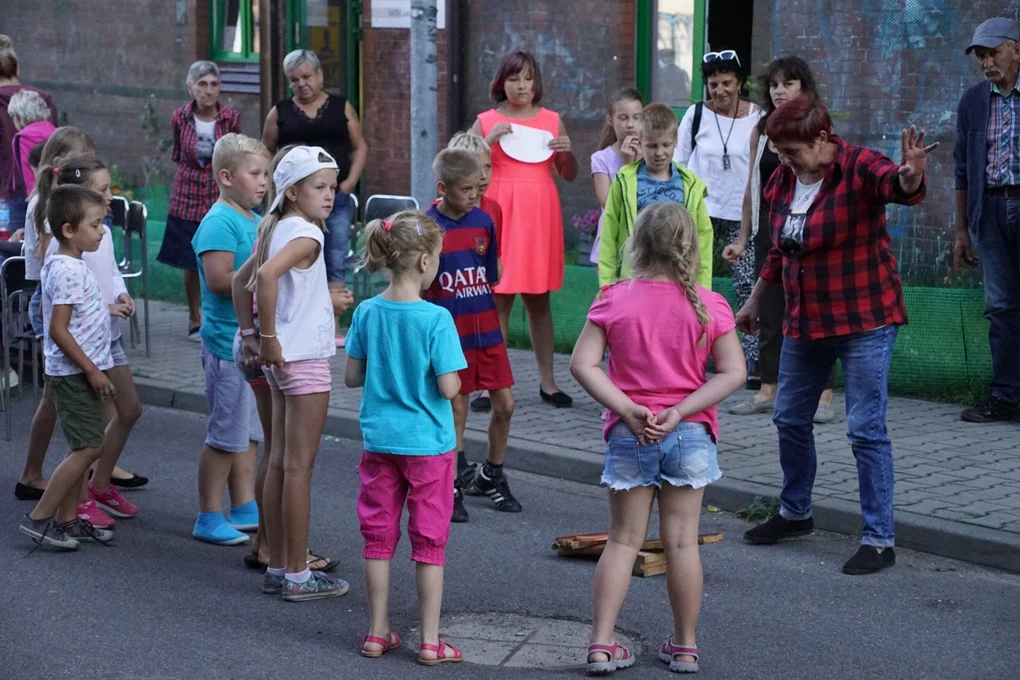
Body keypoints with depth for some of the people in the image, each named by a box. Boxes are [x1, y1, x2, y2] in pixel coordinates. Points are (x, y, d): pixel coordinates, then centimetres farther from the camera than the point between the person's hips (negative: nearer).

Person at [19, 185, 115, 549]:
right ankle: (39, 518, -4)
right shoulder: (69, 272, -21)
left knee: (83, 448, 14)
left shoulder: (59, 265, 10)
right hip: (74, 372, -10)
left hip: (80, 371, 10)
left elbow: (45, 312, 22)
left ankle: (67, 519, 20)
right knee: (89, 447, -9)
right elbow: (58, 330, -24)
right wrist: (92, 370, -21)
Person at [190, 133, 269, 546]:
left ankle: (244, 509, 27)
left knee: (250, 432, 16)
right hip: (229, 342, -9)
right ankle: (209, 518, 7)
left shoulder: (256, 220, 13)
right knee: (226, 434, -2)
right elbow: (219, 279, -26)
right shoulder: (220, 223, -16)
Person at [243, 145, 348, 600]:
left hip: (282, 360, 9)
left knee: (280, 463, 13)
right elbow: (266, 275, -34)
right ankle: (297, 576, 4)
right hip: (303, 359, -9)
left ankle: (278, 569, 20)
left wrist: (252, 333, 17)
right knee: (299, 467, -3)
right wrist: (269, 337, -25)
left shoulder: (275, 228, 10)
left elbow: (242, 280, 19)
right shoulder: (306, 234, -17)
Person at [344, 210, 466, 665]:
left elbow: (351, 377, 1)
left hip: (379, 440, 4)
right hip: (427, 444, -4)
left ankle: (377, 633, 21)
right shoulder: (436, 319, -19)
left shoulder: (367, 313, -5)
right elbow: (449, 387, -19)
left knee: (379, 537, 14)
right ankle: (430, 641, 12)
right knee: (429, 543, 7)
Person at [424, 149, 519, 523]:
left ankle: (491, 476, 26)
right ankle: (452, 488, 16)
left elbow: (492, 277, 10)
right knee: (456, 411, 3)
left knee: (504, 404, 6)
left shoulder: (483, 221, 3)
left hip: (486, 330, 4)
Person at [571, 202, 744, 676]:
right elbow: (734, 372, -10)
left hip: (628, 436, 0)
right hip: (690, 437, 0)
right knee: (682, 541, 8)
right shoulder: (708, 306, -5)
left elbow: (582, 364, -12)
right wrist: (680, 412, -15)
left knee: (623, 540, 10)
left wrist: (628, 410, -15)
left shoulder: (613, 300, -5)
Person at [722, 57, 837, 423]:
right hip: (768, 231, 5)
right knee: (769, 312, 8)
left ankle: (823, 396, -1)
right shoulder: (761, 131, 11)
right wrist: (742, 239, 14)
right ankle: (767, 390, 16)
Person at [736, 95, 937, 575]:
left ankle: (879, 540, 0)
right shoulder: (782, 182, 4)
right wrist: (755, 301, 23)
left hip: (864, 319, -7)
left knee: (866, 429, -7)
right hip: (805, 320, 8)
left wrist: (911, 176, -61)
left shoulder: (860, 169, -16)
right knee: (789, 419, 17)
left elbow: (898, 186, -38)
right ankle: (795, 513, 37)